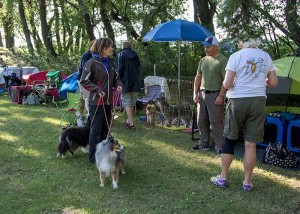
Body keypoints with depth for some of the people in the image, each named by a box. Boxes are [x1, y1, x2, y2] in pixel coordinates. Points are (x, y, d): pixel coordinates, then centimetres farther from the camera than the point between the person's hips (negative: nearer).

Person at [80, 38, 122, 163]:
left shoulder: (110, 62, 9)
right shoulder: (92, 63, -13)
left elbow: (115, 77, 20)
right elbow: (83, 81, -11)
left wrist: (118, 85, 0)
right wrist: (97, 89, -20)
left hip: (108, 101, 7)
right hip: (96, 102, -7)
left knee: (105, 129, 15)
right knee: (96, 130, -1)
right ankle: (93, 157, 10)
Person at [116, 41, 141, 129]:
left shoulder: (121, 54, -4)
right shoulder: (135, 55, 12)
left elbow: (119, 69, -10)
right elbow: (139, 68, 14)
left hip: (126, 82, -5)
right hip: (135, 82, 5)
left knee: (127, 103, -4)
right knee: (132, 103, 13)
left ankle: (131, 123, -10)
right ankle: (129, 120, 23)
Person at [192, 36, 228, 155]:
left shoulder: (223, 60, -7)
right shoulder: (203, 60, 14)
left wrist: (221, 96, -19)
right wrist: (195, 93, 7)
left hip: (215, 95, -7)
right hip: (202, 93, 7)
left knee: (216, 122, -6)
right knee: (201, 120, 11)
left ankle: (219, 146, 3)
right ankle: (203, 143, 23)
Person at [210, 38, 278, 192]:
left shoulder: (236, 56, -5)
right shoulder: (266, 56, 7)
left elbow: (227, 84, -10)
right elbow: (274, 83, 12)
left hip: (238, 100, -3)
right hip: (258, 100, 3)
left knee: (229, 140, 9)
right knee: (251, 144, 5)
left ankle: (222, 178, 15)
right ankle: (247, 182, 13)